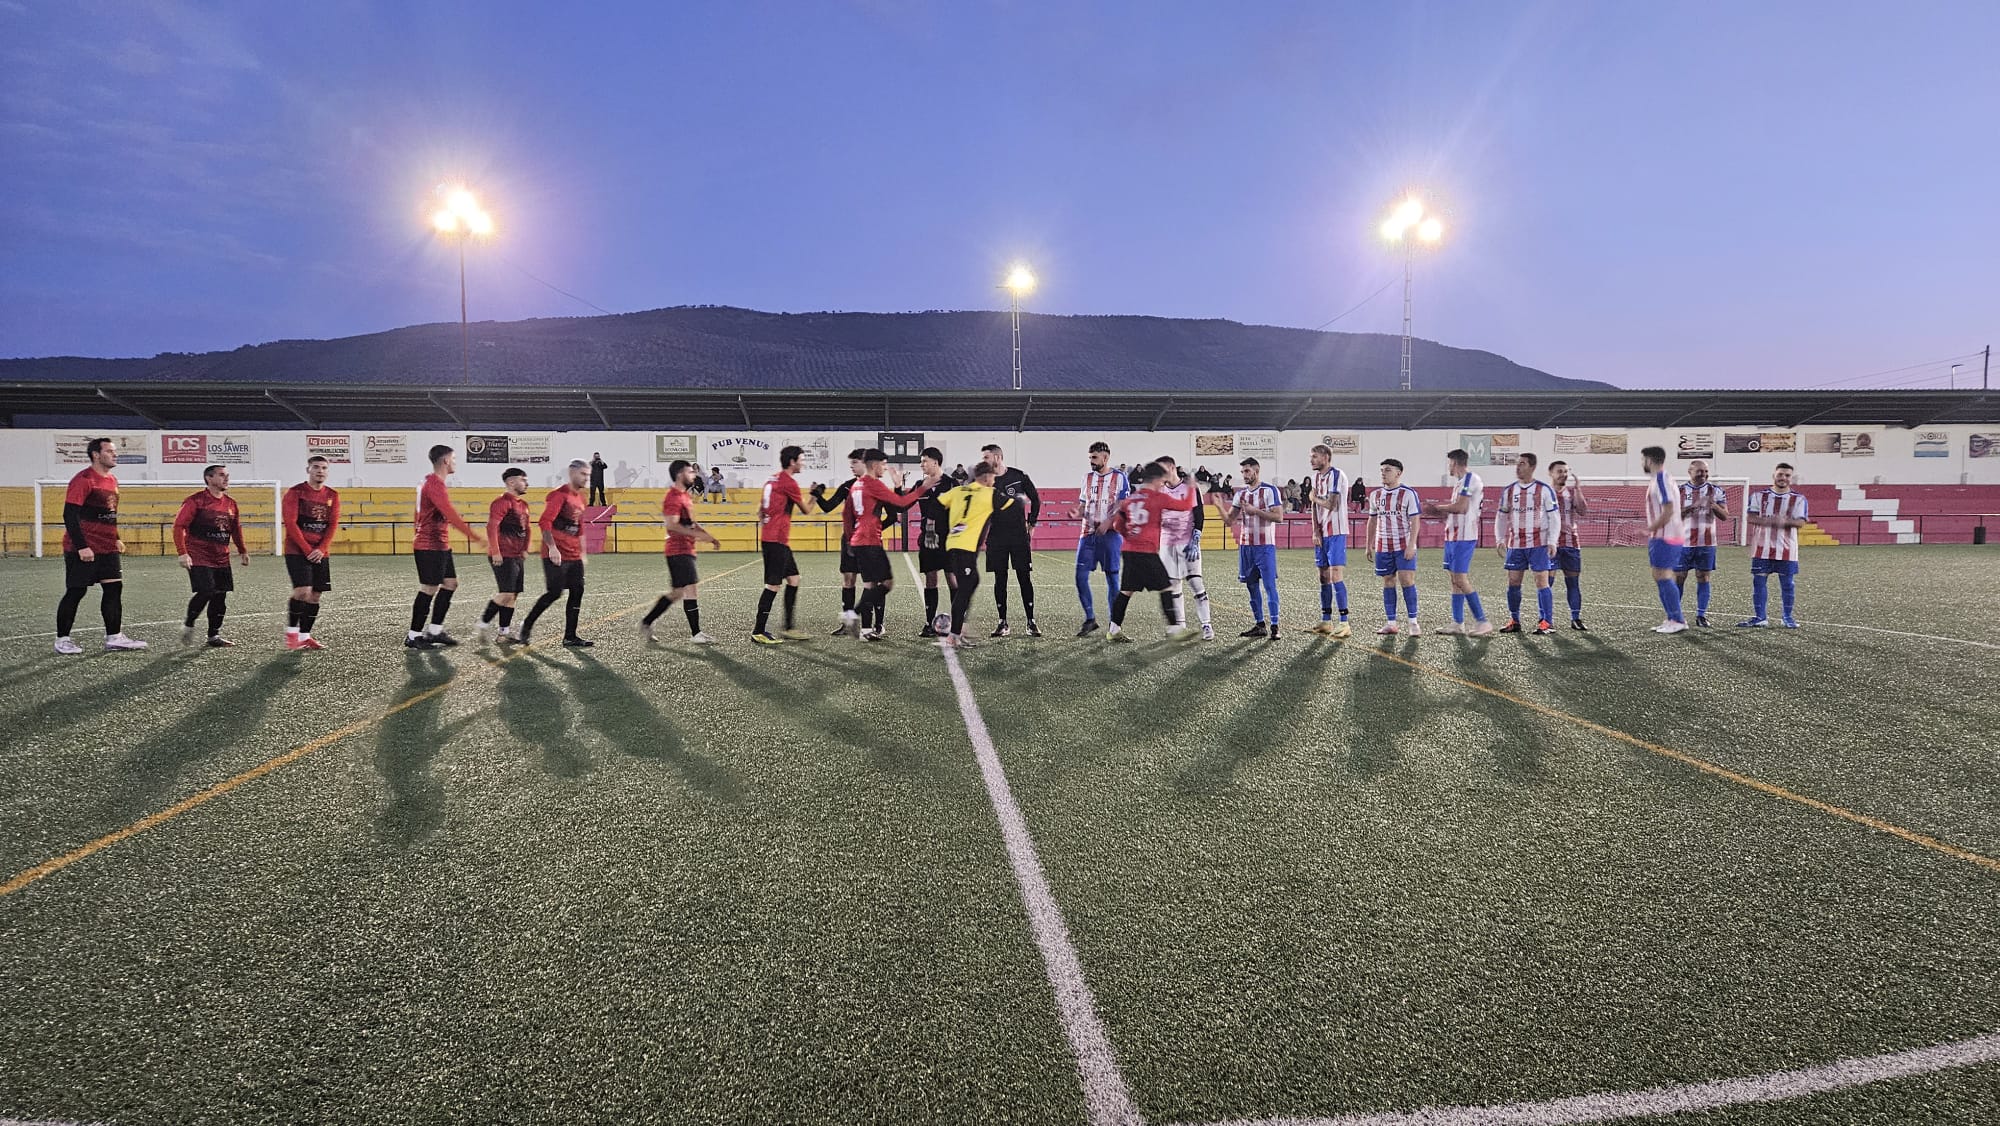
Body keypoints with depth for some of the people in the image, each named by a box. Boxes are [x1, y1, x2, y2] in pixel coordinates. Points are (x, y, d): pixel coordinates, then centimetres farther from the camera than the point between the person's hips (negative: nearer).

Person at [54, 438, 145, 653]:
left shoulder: (112, 480, 14)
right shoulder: (83, 480, -13)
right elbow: (70, 515, -17)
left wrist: (116, 539, 20)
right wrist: (81, 546, -21)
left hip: (107, 548, 8)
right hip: (83, 550, -8)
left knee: (114, 587, 3)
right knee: (76, 592, 0)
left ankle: (114, 637, 7)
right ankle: (62, 640, 11)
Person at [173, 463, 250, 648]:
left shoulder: (231, 503, 11)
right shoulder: (196, 501, -8)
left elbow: (236, 529, 23)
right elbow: (179, 526, -11)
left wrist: (242, 551, 21)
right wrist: (182, 553, -19)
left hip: (222, 559, 6)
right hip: (199, 559, -6)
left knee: (220, 596, 5)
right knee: (206, 592, -15)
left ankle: (214, 636, 14)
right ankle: (188, 625, 9)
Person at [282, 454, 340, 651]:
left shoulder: (332, 496, 9)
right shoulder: (295, 492, -4)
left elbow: (333, 524, 3)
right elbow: (291, 523, -10)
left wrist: (320, 549, -9)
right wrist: (307, 550, -15)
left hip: (320, 553, 5)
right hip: (297, 551, -5)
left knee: (315, 595, 5)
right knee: (302, 591, -16)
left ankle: (305, 636, 15)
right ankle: (291, 631, 1)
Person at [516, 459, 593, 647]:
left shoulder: (579, 497, 17)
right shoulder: (559, 494, -11)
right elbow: (544, 521, -19)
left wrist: (581, 553, 24)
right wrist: (552, 547, -26)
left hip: (573, 556, 8)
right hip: (556, 555, -8)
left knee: (577, 592, 3)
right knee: (554, 592, -8)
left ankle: (570, 637, 7)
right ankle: (526, 627, 10)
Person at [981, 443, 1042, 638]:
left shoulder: (1019, 477, 1)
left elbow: (1035, 499, 11)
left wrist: (1031, 525, 7)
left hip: (1019, 536, -1)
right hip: (996, 537, 2)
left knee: (1024, 578, -1)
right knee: (1000, 579, 3)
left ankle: (1031, 622, 6)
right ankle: (1003, 623, 10)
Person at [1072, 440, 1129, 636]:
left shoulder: (1119, 477, -2)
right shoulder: (1088, 476, 13)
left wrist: (1108, 523, -20)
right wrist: (1077, 514, -5)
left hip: (1110, 533, -4)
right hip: (1088, 533, 5)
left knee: (1112, 578, 1)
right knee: (1081, 576, -3)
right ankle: (1090, 619, 10)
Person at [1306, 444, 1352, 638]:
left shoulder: (1337, 476, -12)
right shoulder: (1314, 477, 13)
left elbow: (1331, 505, -19)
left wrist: (1314, 498, -2)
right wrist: (1315, 532, 3)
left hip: (1336, 533, -8)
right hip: (1321, 534, 8)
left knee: (1336, 576, -12)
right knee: (1324, 577, 10)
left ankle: (1344, 623, -9)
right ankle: (1326, 621, 17)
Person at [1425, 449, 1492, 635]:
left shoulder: (1470, 479, -13)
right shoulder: (1460, 481, 18)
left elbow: (1460, 508, -19)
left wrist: (1438, 507, -6)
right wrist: (1435, 511, 11)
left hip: (1463, 537, -10)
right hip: (1454, 536, 10)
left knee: (1461, 579, -11)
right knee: (1455, 579, 10)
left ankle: (1482, 623, -8)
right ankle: (1458, 624, 14)